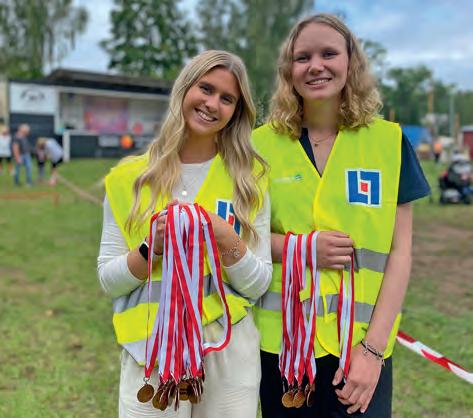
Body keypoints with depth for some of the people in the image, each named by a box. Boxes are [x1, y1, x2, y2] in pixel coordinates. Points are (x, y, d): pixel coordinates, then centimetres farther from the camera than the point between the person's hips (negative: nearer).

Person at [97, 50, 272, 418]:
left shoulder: (249, 179, -2)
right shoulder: (130, 178, -1)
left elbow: (258, 286, -3)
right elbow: (108, 281, -1)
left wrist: (225, 238, -19)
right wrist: (151, 249, -18)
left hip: (230, 349, 1)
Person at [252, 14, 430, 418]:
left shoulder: (389, 141, -2)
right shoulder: (262, 143, -2)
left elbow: (400, 252, -2)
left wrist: (374, 345, -10)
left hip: (362, 344, 0)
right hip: (281, 340, 1)